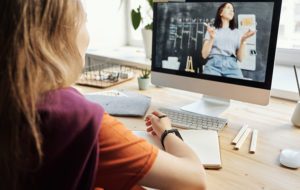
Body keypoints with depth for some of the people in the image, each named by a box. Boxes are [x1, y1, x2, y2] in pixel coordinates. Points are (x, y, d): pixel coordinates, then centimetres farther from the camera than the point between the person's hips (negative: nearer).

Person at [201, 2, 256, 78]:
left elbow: (240, 58, 12)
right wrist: (211, 38, -7)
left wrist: (243, 41, -2)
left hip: (232, 66, 2)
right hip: (213, 65, -1)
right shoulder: (211, 30, 17)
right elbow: (204, 55, 6)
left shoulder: (236, 32, 21)